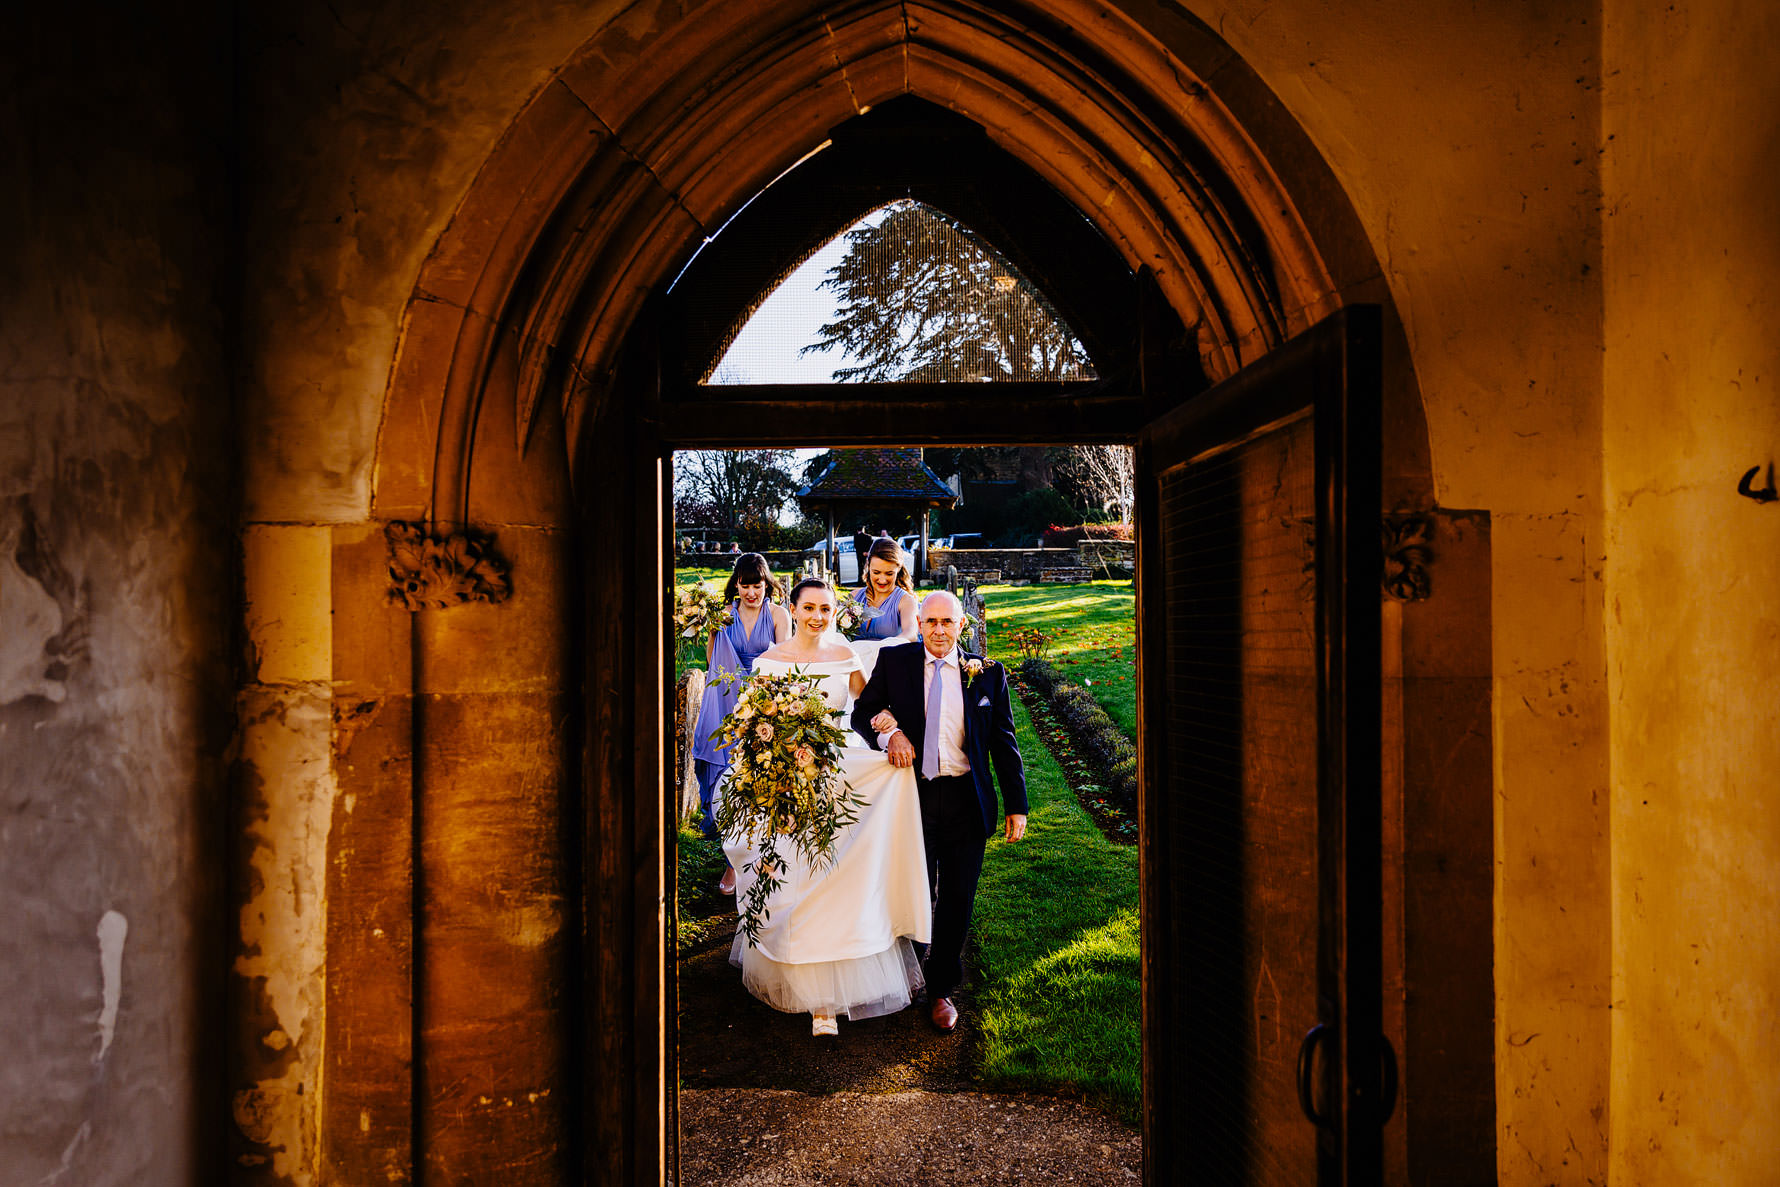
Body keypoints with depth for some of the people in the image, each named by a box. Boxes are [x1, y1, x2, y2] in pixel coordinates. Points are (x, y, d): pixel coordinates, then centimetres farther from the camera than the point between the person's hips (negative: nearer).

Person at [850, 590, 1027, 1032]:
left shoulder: (987, 675, 3)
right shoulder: (894, 661, 1)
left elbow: (1004, 742, 6)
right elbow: (862, 712, 5)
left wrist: (1017, 804, 4)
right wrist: (889, 733, -17)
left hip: (966, 800, 1)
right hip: (914, 794, 0)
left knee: (957, 898, 9)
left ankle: (942, 987, 29)